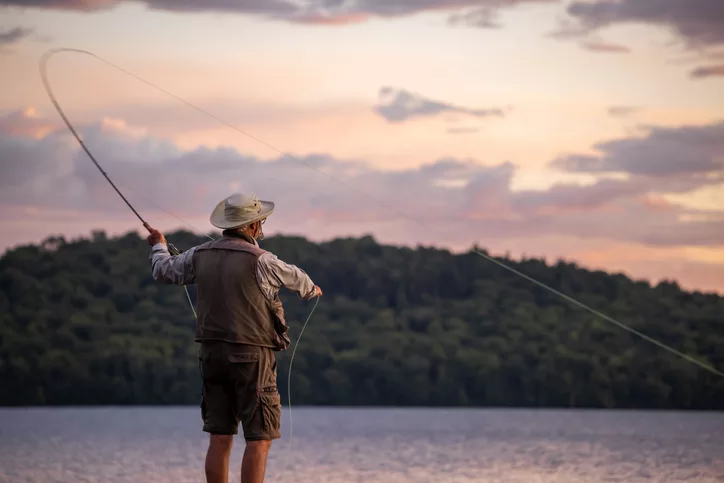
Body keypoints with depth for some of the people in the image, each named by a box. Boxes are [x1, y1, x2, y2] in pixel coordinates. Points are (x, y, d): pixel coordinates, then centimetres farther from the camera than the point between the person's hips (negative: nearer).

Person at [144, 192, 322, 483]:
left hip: (212, 352, 6)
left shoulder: (201, 255, 4)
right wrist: (311, 290, 33)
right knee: (259, 439, -3)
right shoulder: (259, 260, -12)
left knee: (219, 438, 9)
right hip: (251, 355, -6)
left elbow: (164, 272, 21)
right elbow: (294, 278, 8)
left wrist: (159, 246, 43)